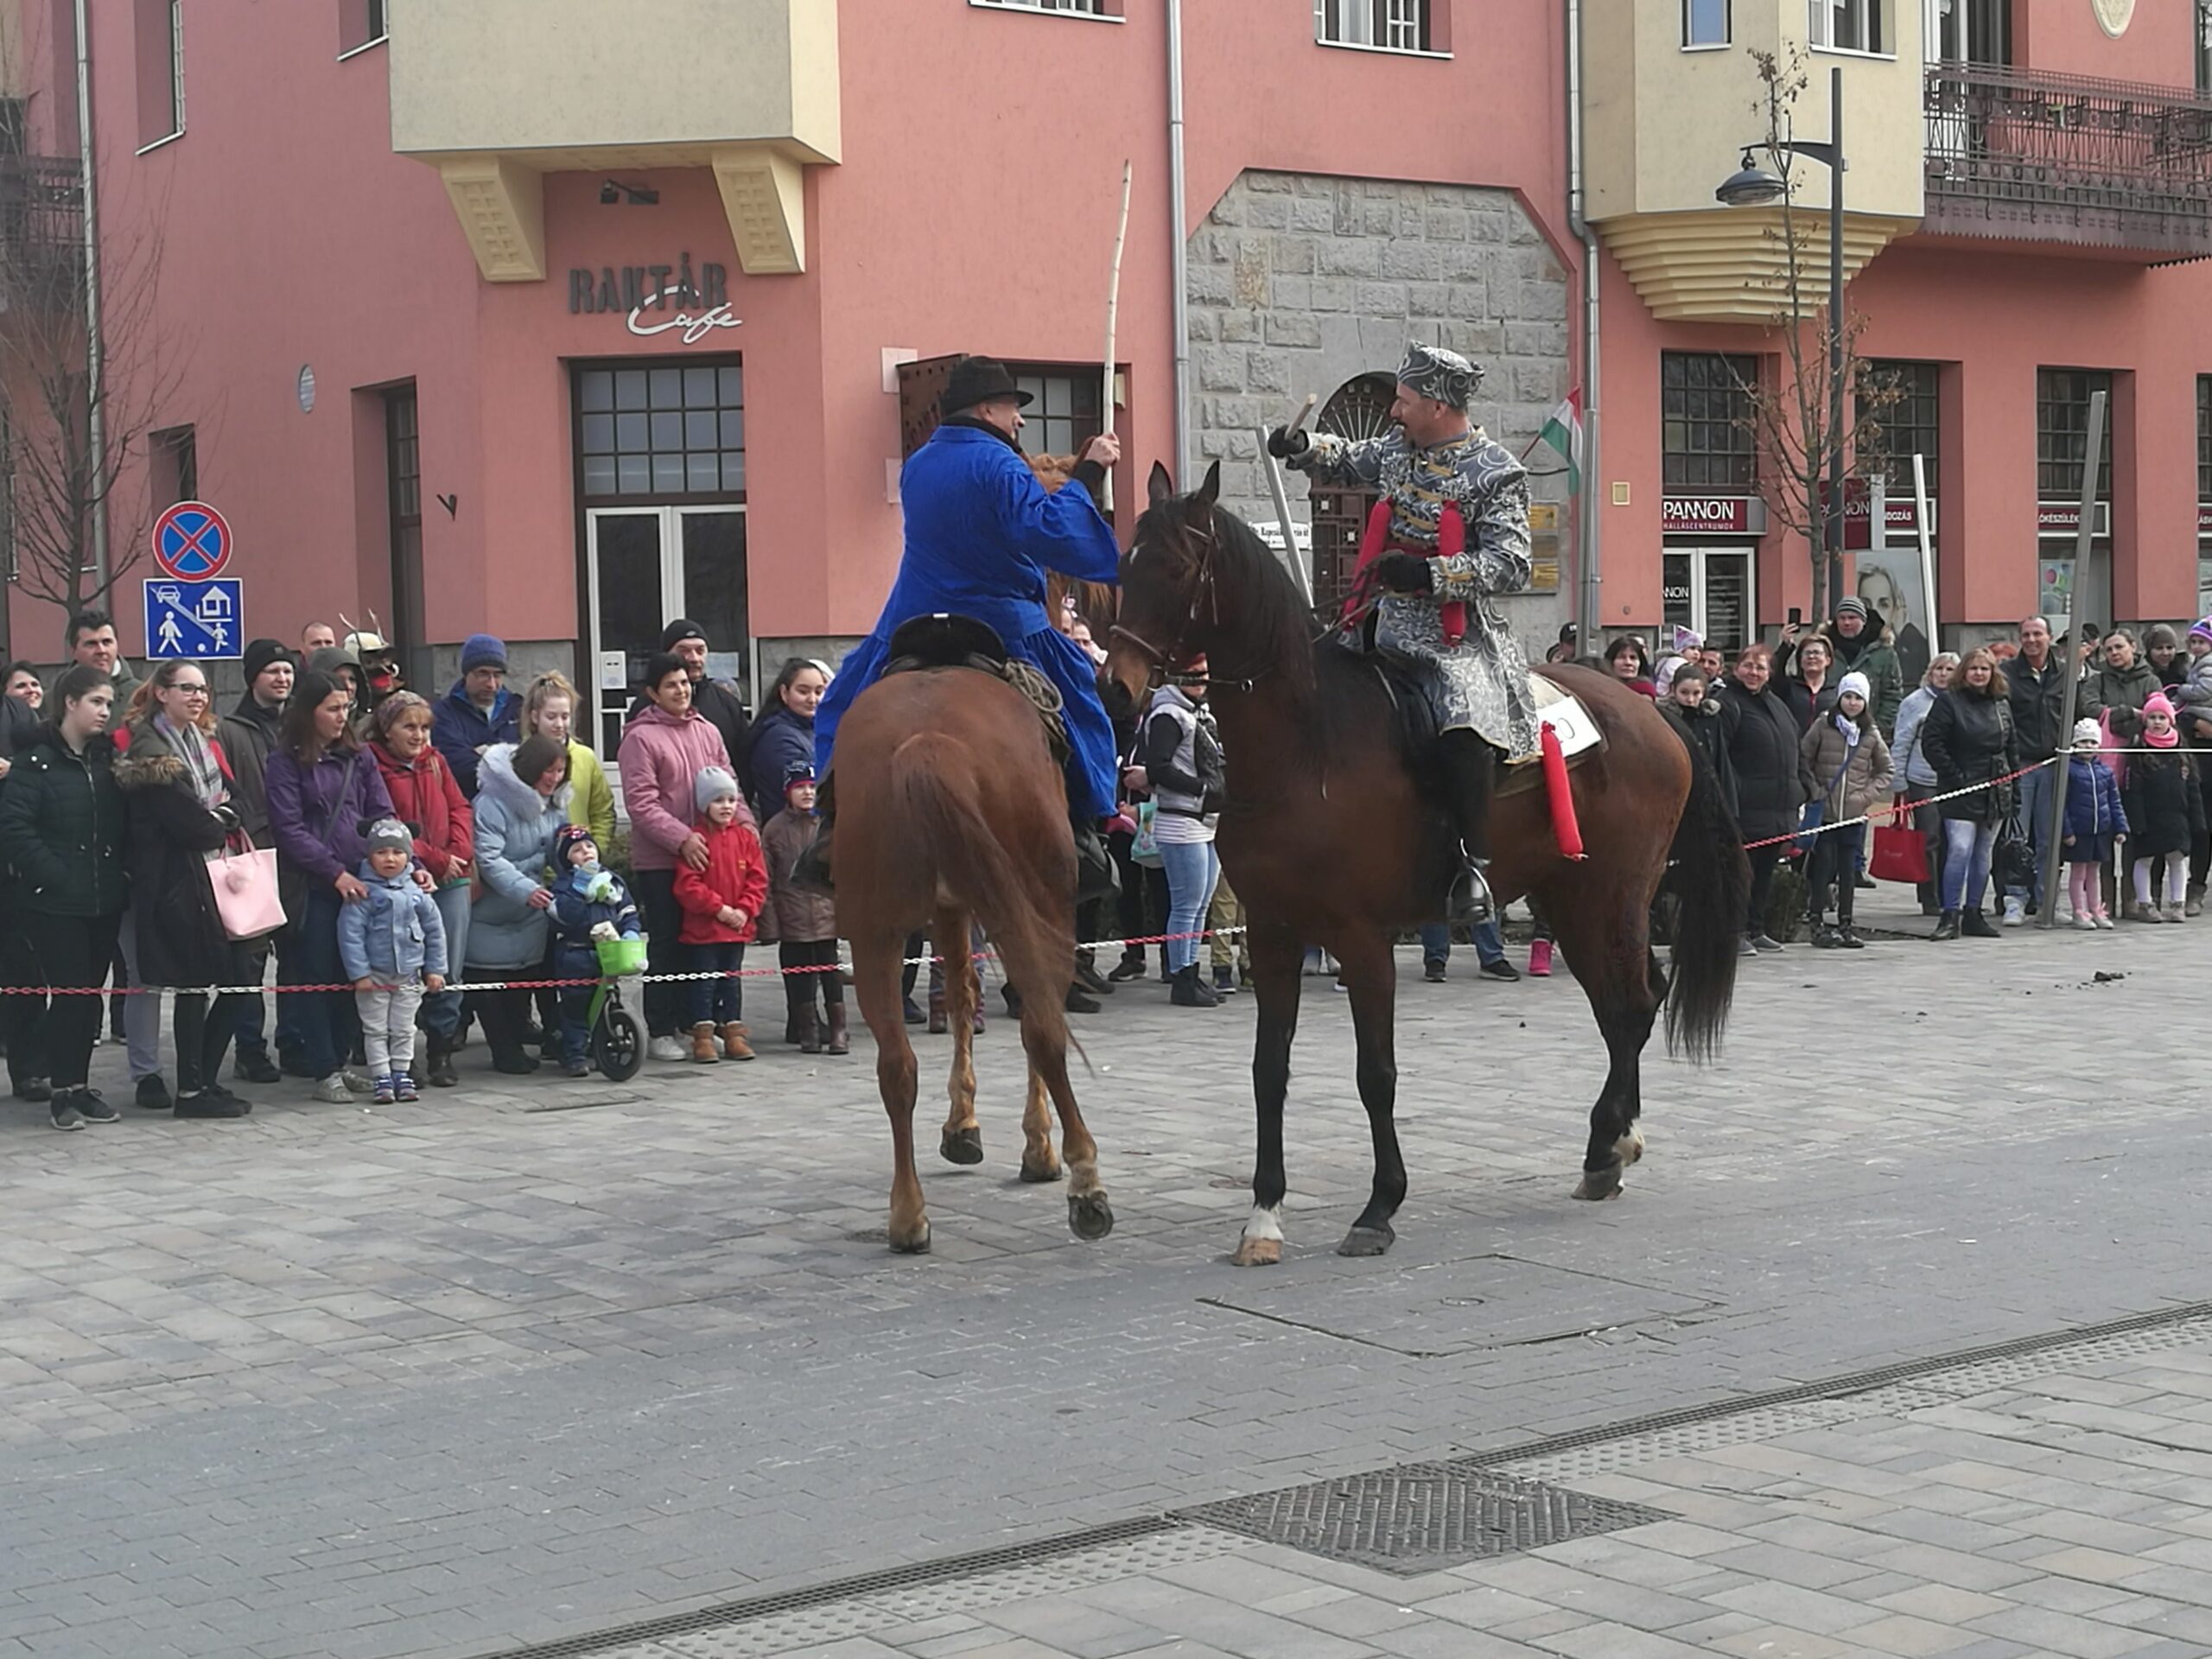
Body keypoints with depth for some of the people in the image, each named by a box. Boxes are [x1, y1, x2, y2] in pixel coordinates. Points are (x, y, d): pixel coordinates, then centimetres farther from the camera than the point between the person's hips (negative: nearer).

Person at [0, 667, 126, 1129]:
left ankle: (78, 1084, 18)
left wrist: (121, 873, -1)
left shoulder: (107, 760, 12)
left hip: (104, 899, 6)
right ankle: (62, 1090, 5)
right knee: (69, 992, -5)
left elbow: (124, 824, 13)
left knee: (90, 993, 9)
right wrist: (53, 875, -17)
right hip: (55, 902, -6)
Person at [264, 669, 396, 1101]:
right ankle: (324, 1071, 5)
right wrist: (336, 872, -15)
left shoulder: (359, 757, 13)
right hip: (312, 887, -5)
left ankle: (340, 1061, 19)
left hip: (361, 882, 5)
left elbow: (382, 816, 10)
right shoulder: (285, 762, -2)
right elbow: (290, 830, -8)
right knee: (315, 977, 0)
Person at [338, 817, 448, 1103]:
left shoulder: (416, 892, 1)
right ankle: (382, 1079, 8)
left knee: (404, 1029, 11)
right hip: (374, 975, -3)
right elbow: (350, 933, -11)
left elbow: (434, 930, 9)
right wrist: (358, 973, -13)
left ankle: (402, 1074, 21)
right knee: (376, 1030, 3)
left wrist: (435, 969, 8)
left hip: (409, 975, 3)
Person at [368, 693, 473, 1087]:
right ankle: (400, 1057, 4)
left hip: (449, 878, 6)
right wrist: (434, 859, -13)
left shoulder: (435, 762, 15)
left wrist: (458, 854, -4)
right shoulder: (374, 766, -6)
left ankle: (441, 1052, 13)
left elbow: (459, 807, 13)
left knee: (447, 967, 4)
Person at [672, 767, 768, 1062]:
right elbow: (687, 885, -14)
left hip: (738, 927, 4)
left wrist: (744, 910, -8)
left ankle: (734, 1033, 18)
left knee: (731, 981, 12)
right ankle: (703, 1035, 4)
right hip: (702, 928, -4)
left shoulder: (746, 838, 6)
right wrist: (719, 908, -16)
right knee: (704, 983, 0)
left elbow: (758, 879, 5)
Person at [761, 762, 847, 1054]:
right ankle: (808, 1032, 15)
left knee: (831, 974, -2)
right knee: (799, 975, 6)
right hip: (792, 918, 0)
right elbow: (766, 879, 1)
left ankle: (837, 1030, 5)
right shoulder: (775, 829, 1)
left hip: (826, 916, 0)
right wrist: (771, 921, -4)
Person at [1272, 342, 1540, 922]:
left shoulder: (1495, 474, -9)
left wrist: (1428, 573, -24)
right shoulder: (1397, 450, 11)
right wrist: (1302, 448, 9)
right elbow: (1348, 461, 31)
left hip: (1461, 638, -8)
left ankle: (1473, 863, -21)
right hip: (1393, 628, 8)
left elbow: (1512, 564, -16)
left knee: (1464, 729, -32)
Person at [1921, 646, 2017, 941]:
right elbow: (1930, 742, -9)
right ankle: (1950, 916, -12)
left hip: (1996, 793, 6)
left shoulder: (2002, 703, 13)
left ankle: (1973, 914, 17)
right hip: (1961, 792, -6)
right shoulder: (1949, 701, -5)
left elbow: (2012, 745, 22)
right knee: (1960, 850, -15)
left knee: (1983, 855, 10)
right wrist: (1954, 777, -13)